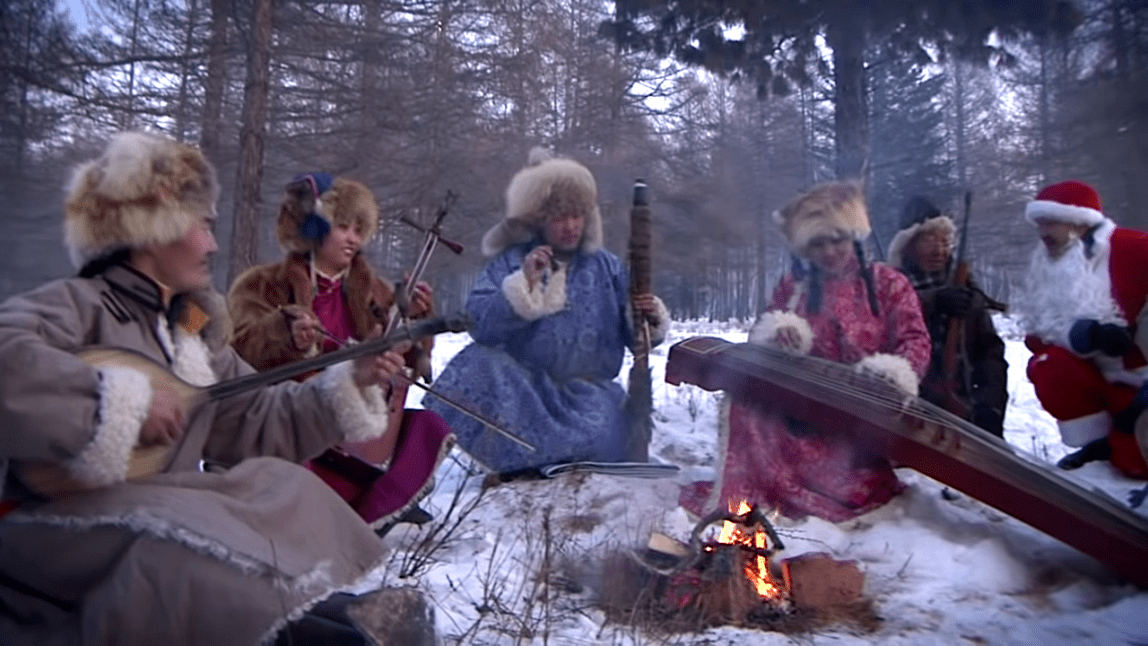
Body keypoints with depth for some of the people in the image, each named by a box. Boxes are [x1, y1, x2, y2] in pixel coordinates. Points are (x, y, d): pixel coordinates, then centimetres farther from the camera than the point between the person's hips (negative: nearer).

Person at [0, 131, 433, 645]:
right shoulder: (77, 305, -10)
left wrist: (350, 382, 5)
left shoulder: (196, 329, 12)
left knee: (285, 488, -6)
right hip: (62, 522, -8)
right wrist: (123, 400, -29)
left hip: (164, 510, 8)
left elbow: (261, 423, 12)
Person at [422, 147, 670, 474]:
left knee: (599, 435, -31)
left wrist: (651, 320, -13)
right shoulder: (511, 263, 5)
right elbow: (479, 323, -11)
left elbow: (632, 334, 9)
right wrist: (523, 284, -21)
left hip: (589, 393, 1)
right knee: (480, 362, -30)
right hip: (523, 388, 0)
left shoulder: (606, 266, 11)